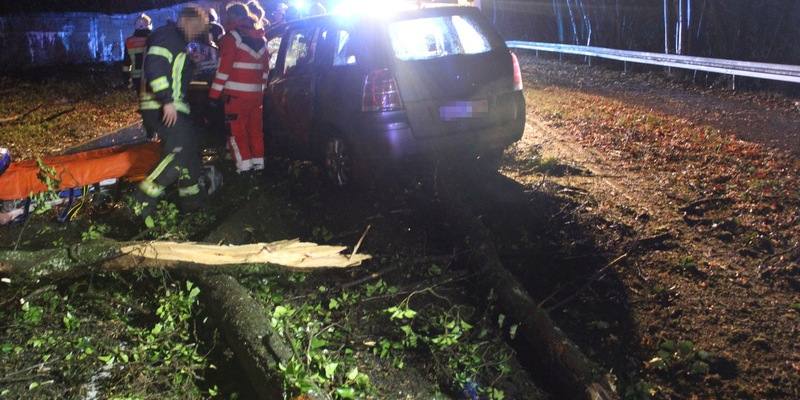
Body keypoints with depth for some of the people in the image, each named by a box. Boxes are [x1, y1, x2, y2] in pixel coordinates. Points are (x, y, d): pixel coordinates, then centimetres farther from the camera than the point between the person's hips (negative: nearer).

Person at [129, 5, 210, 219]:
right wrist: (167, 100, -28)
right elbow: (155, 66, -22)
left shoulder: (179, 42, 24)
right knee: (178, 151, -19)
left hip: (172, 106, 11)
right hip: (161, 107, -11)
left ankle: (191, 198, 23)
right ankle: (143, 201, -18)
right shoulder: (167, 35, -8)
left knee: (190, 150, 14)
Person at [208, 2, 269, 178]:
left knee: (236, 131, 0)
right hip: (256, 93, 7)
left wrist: (215, 93, -9)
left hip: (237, 94, -7)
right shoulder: (261, 39, 13)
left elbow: (224, 68, -13)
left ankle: (244, 168, -5)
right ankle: (258, 166, 16)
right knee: (255, 129, 13)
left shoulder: (232, 37, -9)